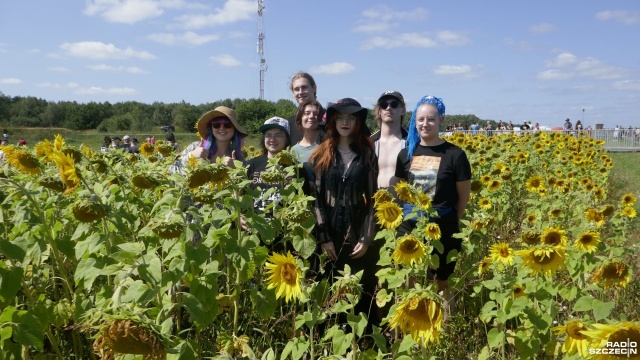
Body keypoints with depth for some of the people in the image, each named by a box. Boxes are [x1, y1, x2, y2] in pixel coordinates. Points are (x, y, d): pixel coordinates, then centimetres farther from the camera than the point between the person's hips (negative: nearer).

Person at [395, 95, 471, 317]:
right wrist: (408, 216, 4)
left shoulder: (455, 155, -8)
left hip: (442, 231, -3)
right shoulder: (406, 154, 4)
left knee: (442, 285, 10)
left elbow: (464, 195, 0)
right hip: (409, 229, 4)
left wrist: (449, 221, 4)